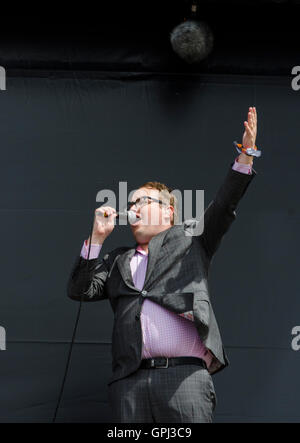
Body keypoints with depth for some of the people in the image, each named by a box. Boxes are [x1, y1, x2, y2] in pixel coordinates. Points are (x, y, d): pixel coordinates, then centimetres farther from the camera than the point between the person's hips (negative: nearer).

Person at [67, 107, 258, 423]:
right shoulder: (118, 262, 28)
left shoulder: (189, 239, 21)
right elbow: (78, 290, 17)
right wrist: (97, 238, 12)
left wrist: (245, 157, -2)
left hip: (185, 375, -2)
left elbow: (223, 207, 9)